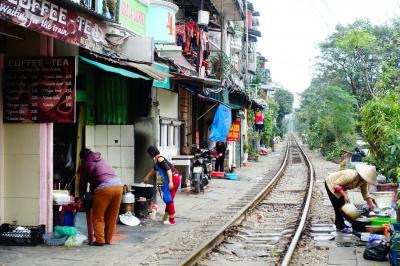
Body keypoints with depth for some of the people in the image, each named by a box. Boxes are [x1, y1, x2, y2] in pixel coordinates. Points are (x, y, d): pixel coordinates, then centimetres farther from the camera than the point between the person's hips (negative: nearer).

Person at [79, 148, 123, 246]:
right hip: (118, 184, 5)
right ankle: (108, 239, 17)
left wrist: (81, 196, 36)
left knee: (98, 217, 5)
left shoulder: (85, 164, 14)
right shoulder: (101, 159, 29)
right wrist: (93, 191, 44)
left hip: (104, 188, -5)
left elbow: (83, 183, 20)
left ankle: (100, 240, -1)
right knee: (112, 217, 13)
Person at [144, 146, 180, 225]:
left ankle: (172, 220, 3)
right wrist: (147, 176, 49)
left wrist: (170, 182, -27)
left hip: (173, 178, -9)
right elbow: (154, 169, 37)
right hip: (175, 178, 9)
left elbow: (168, 169, -21)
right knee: (168, 199, 16)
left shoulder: (159, 159, -12)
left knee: (169, 199, -3)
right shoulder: (157, 160, 18)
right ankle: (166, 217, 25)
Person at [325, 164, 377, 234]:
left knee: (342, 205, 12)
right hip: (331, 184, -8)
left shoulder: (363, 181, -14)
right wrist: (344, 195, -40)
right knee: (339, 206, -9)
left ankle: (339, 224, 26)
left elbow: (365, 194, -4)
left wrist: (371, 204, -13)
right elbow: (336, 184, -33)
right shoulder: (351, 176, -38)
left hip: (339, 186, 8)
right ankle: (341, 227, 0)